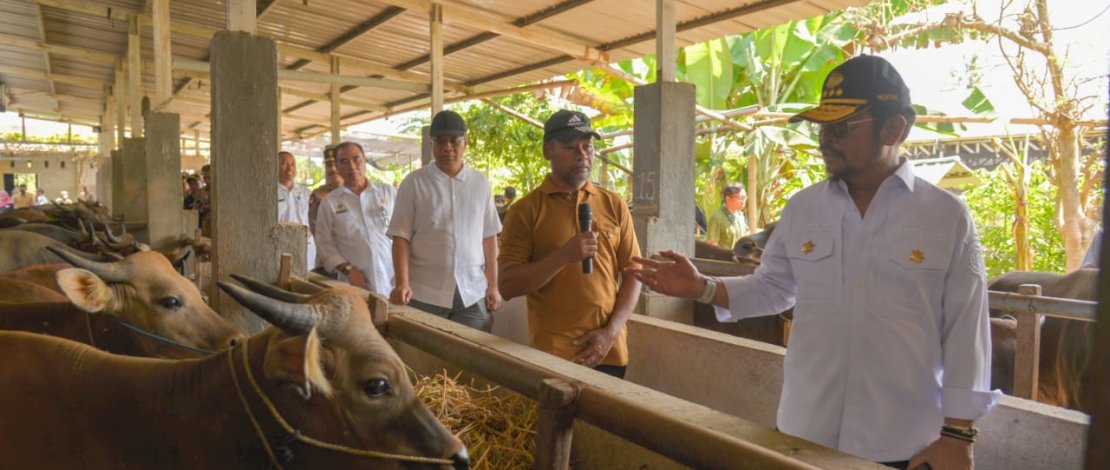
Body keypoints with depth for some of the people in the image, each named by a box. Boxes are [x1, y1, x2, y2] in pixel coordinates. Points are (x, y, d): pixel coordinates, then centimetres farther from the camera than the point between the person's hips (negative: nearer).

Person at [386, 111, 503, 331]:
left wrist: (493, 285, 8)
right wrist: (402, 284, -14)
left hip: (473, 294, 2)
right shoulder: (414, 183, 0)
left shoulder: (480, 183, 7)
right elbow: (401, 237, -3)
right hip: (424, 294, -2)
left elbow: (489, 237, 10)